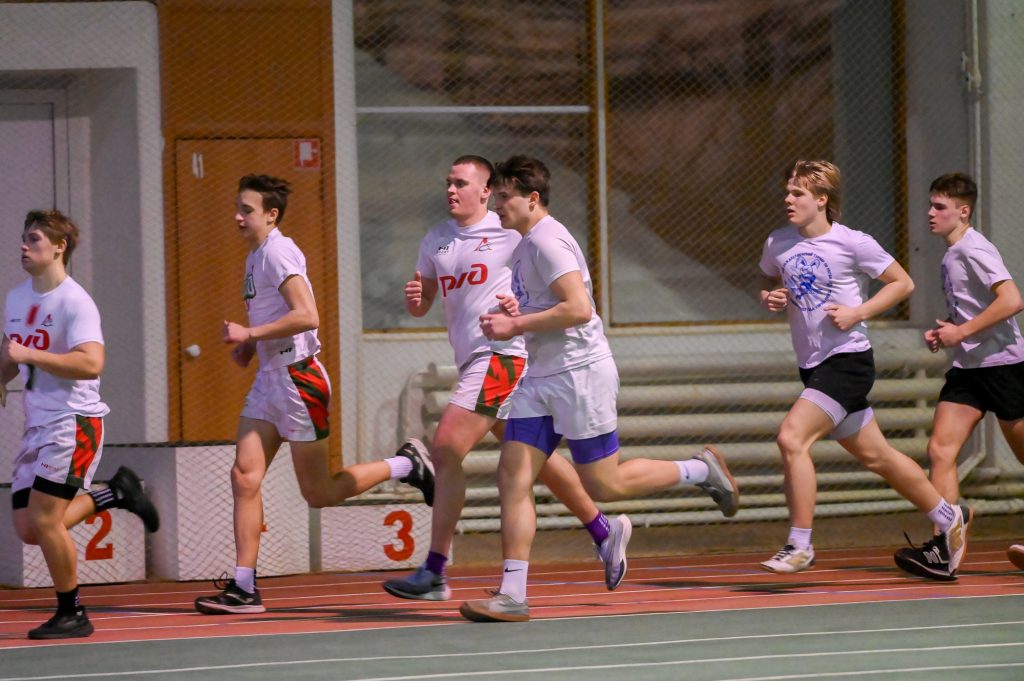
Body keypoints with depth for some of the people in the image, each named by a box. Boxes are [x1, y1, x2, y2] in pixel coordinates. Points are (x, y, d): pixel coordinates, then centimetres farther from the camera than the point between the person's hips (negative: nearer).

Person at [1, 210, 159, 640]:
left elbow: (91, 364, -27)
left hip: (74, 422, -8)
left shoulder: (75, 302, -14)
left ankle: (71, 615, 1)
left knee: (44, 519, -14)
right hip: (37, 425, 8)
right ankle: (114, 494, 22)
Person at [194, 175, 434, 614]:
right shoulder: (255, 257, 15)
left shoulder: (278, 252, -15)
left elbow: (307, 316, -25)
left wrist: (250, 334, -20)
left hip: (298, 379, -9)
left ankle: (405, 466, 16)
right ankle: (243, 587, -3)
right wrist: (249, 347, 13)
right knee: (245, 476, -2)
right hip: (269, 378, 9)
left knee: (318, 494, -2)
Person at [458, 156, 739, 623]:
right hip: (540, 379, 9)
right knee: (513, 478, -3)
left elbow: (578, 308, -26)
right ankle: (511, 596, -6)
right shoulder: (524, 246, 15)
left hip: (580, 373, -9)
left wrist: (516, 325, -20)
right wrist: (513, 317, 9)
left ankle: (701, 470, 20)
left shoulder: (548, 242, -16)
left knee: (603, 486, -1)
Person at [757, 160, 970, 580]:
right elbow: (769, 281, 24)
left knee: (791, 437, -22)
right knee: (875, 456, 15)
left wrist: (859, 313, -14)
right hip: (812, 365, 7)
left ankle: (799, 545, -15)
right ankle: (948, 518, 32)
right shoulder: (778, 243, 5)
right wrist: (769, 297, 1)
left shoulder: (852, 244, -10)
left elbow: (902, 283, -2)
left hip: (847, 360, -7)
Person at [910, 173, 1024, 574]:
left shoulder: (973, 250, -14)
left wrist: (962, 331, -21)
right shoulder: (951, 256, 14)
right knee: (940, 451, -8)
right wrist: (945, 333, 9)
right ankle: (942, 544, -14)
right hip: (967, 368, 8)